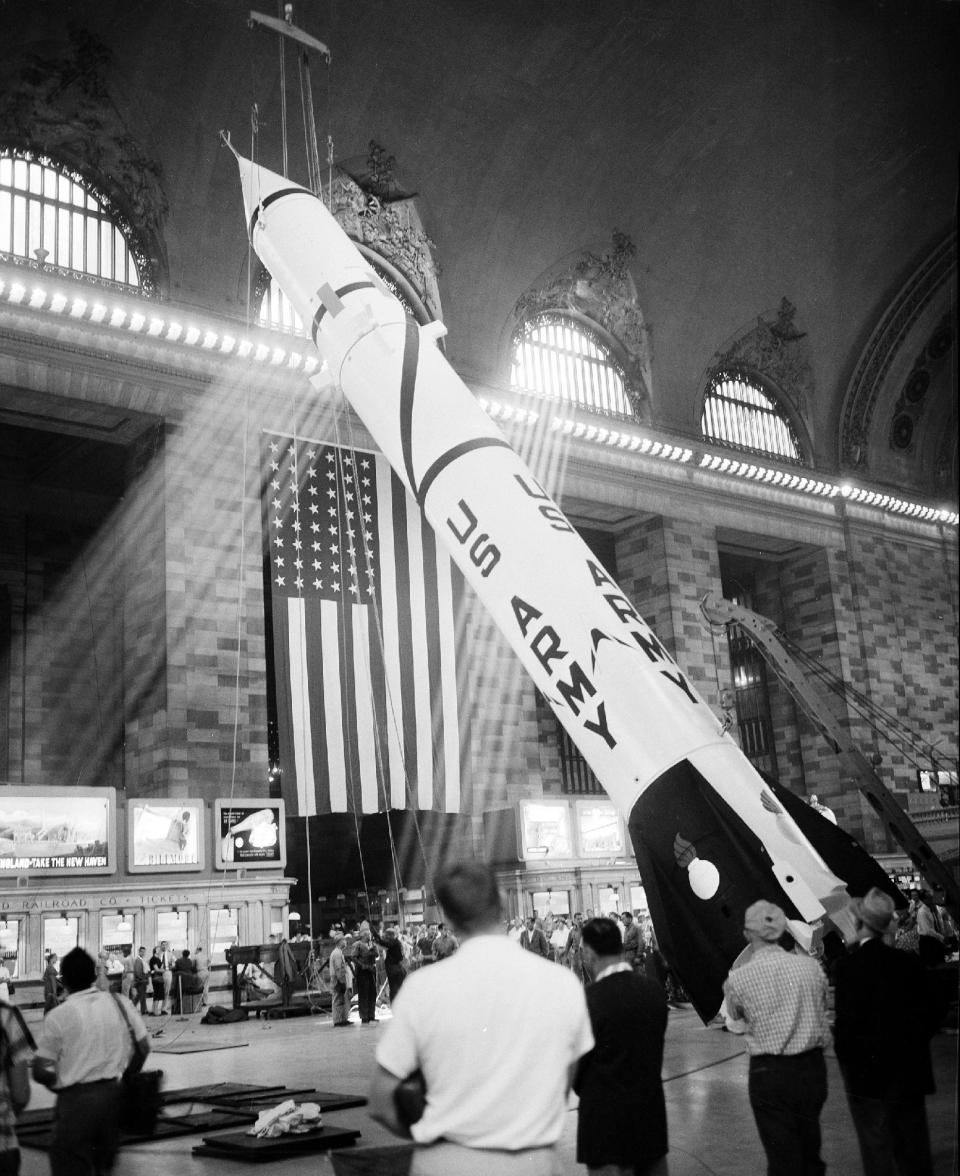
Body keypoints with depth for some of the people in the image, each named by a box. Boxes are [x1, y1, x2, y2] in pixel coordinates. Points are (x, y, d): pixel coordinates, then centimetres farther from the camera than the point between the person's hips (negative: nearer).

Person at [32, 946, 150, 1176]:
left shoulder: (58, 1016, -10)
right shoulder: (120, 1003, 0)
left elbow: (41, 1072, -10)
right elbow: (144, 1047, 4)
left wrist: (58, 1084, 9)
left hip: (76, 1099, -5)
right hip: (114, 1094, 5)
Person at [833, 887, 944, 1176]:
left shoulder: (847, 966, -16)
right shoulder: (909, 962, -2)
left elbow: (846, 1023, -16)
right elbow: (932, 1013, 2)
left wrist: (846, 1056, 1)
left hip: (868, 1076, -4)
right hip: (911, 1073, 5)